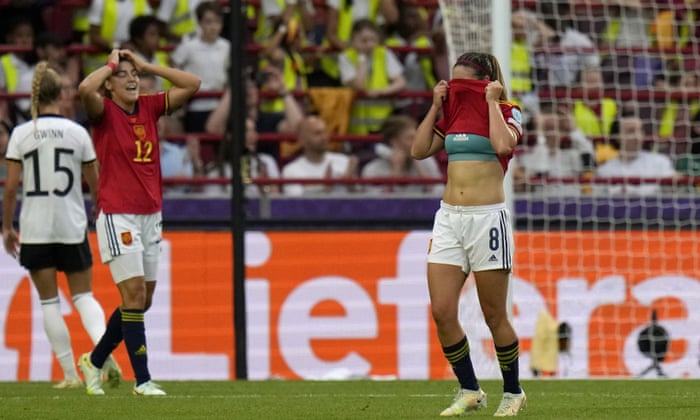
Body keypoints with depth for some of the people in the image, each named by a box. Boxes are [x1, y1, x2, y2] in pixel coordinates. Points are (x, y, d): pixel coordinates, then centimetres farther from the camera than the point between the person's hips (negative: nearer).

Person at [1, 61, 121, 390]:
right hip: (72, 227, 1)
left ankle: (70, 373, 5)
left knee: (49, 301, 7)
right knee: (83, 295, 11)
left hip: (35, 229, -1)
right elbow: (96, 185, 4)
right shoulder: (77, 133, -1)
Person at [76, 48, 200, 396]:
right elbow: (85, 89, -28)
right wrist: (112, 63, -11)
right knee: (134, 295, -10)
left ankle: (94, 360, 27)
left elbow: (192, 84, 7)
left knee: (142, 300, 10)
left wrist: (147, 66, 4)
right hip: (117, 216, -6)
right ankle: (142, 380, -6)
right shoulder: (104, 111, -6)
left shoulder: (150, 107, 9)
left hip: (150, 215, 6)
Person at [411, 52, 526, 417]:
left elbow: (503, 145, -21)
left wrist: (491, 103, -11)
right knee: (441, 312, -4)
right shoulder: (452, 115, 14)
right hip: (449, 218, 5)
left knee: (494, 316, 1)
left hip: (487, 218, -5)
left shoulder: (507, 113, -1)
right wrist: (436, 106, 7)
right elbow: (419, 150, 9)